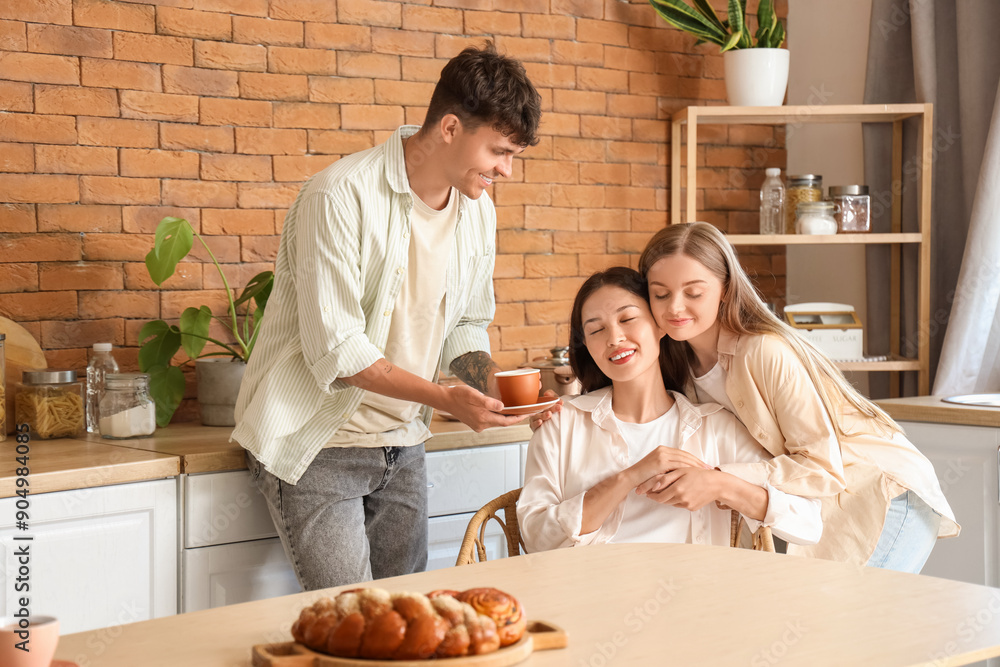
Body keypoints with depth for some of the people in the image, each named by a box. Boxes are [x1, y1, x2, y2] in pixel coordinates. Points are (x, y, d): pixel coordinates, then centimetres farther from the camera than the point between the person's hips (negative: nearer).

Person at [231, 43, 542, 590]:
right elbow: (335, 350, -22)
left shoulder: (477, 210, 4)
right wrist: (445, 399, -27)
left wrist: (493, 392, -7)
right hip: (317, 443, -7)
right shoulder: (342, 197, -20)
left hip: (400, 443, 7)